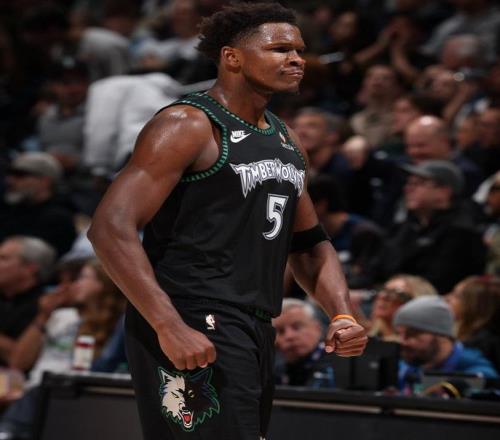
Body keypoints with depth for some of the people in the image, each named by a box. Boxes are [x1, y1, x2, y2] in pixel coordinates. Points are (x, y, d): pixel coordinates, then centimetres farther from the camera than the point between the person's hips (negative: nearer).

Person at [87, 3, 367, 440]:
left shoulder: (285, 140, 16)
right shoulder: (189, 126, -10)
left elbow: (308, 242, 25)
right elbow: (111, 228, -18)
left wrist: (342, 314, 7)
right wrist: (169, 328, -25)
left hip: (256, 333, 9)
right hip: (192, 330, -9)